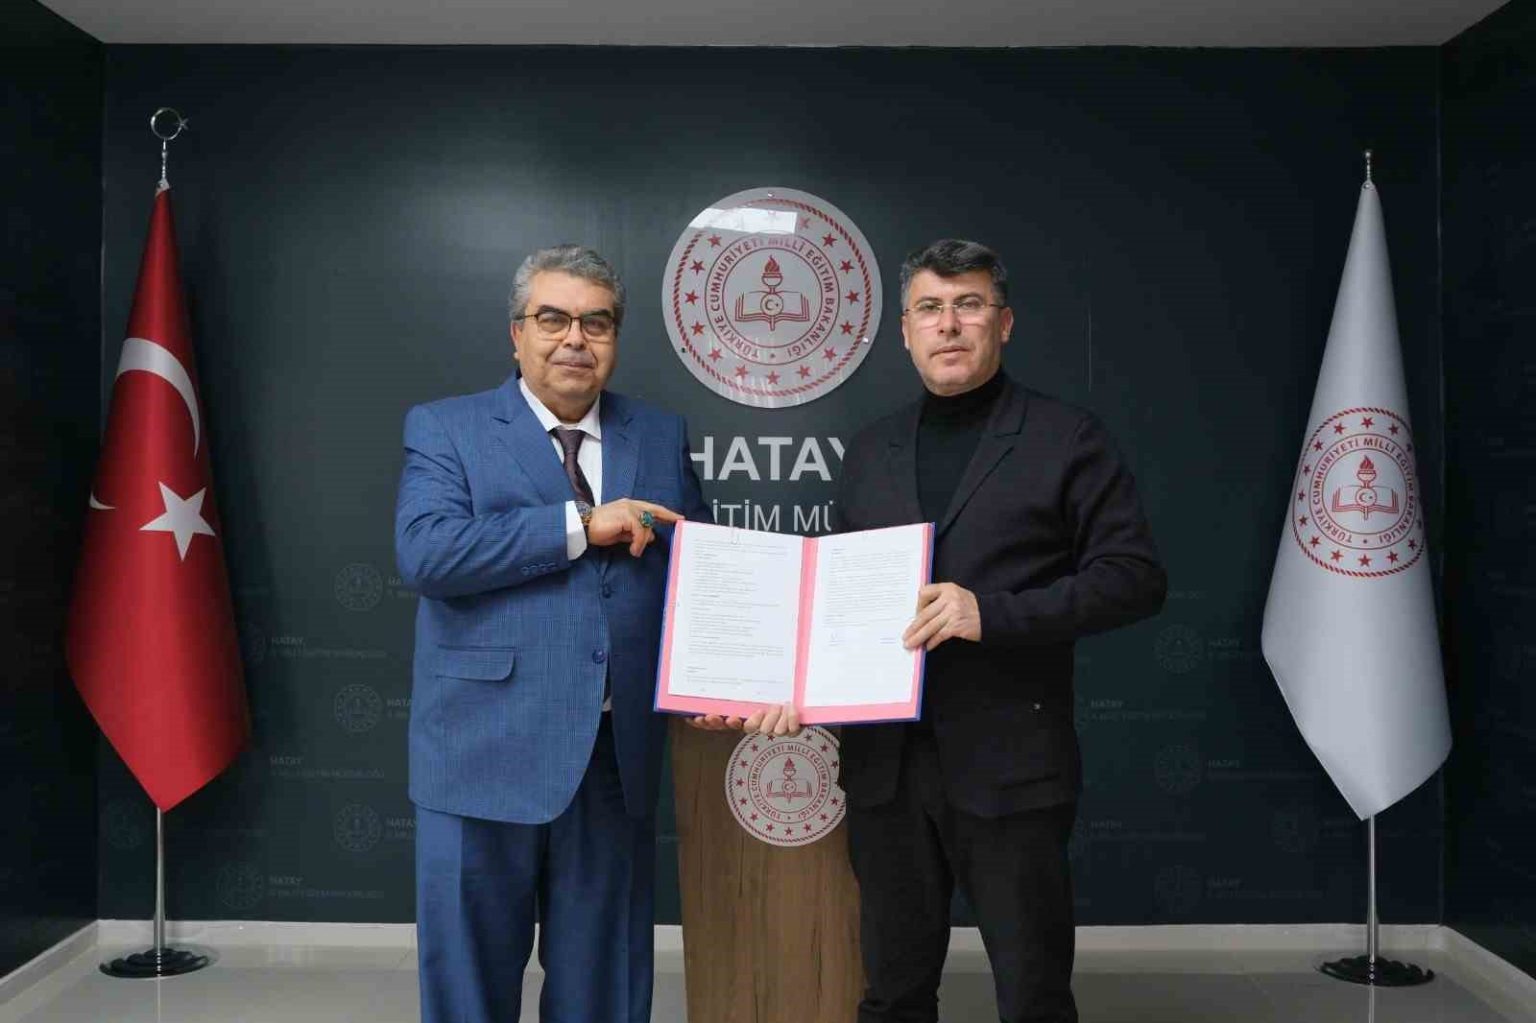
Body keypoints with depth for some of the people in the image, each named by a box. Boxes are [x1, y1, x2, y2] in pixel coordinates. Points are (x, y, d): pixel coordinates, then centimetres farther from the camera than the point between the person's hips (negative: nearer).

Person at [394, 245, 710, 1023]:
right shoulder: (444, 429, 1)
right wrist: (579, 524, -17)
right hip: (485, 755, -3)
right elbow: (424, 551, -15)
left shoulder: (662, 437, 11)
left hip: (617, 757, 3)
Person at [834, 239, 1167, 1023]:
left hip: (1009, 763, -4)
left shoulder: (1067, 438, 0)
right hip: (885, 763, 4)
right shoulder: (870, 451, 13)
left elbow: (1135, 576, -7)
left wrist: (995, 612, -19)